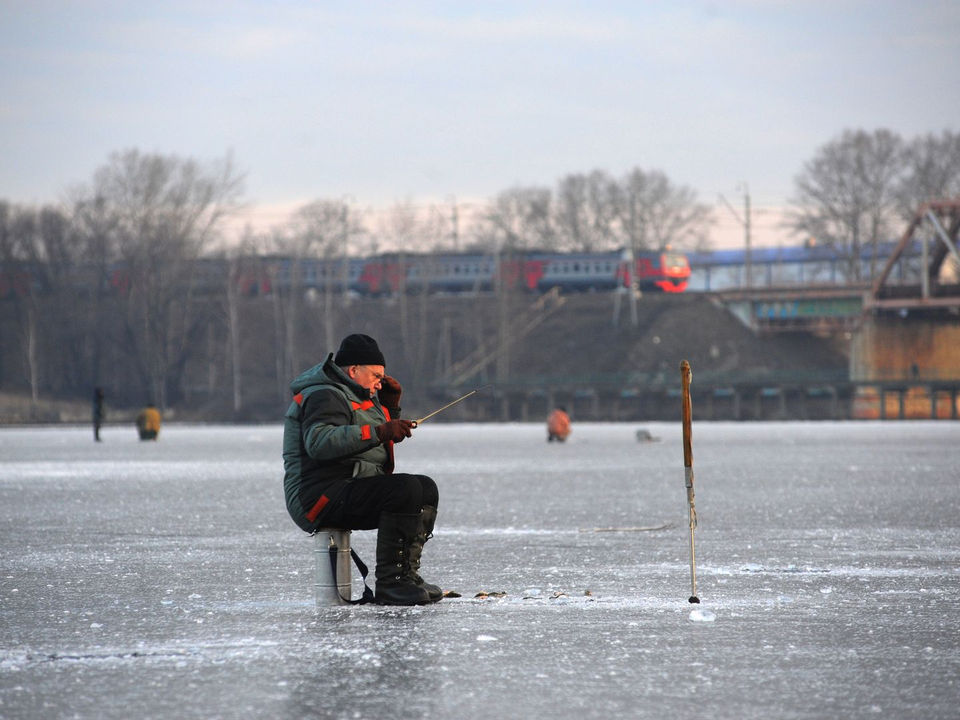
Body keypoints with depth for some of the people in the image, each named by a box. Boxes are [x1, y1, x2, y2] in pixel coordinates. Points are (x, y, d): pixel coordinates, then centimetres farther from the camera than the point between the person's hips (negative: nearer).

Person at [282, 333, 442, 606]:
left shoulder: (356, 397, 24)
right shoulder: (325, 397, -10)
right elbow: (320, 442, -30)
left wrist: (390, 408, 19)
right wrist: (378, 432, -33)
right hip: (321, 496, -11)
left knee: (426, 489, 6)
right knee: (406, 488, -27)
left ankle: (405, 574, 1)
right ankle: (389, 584, -27)